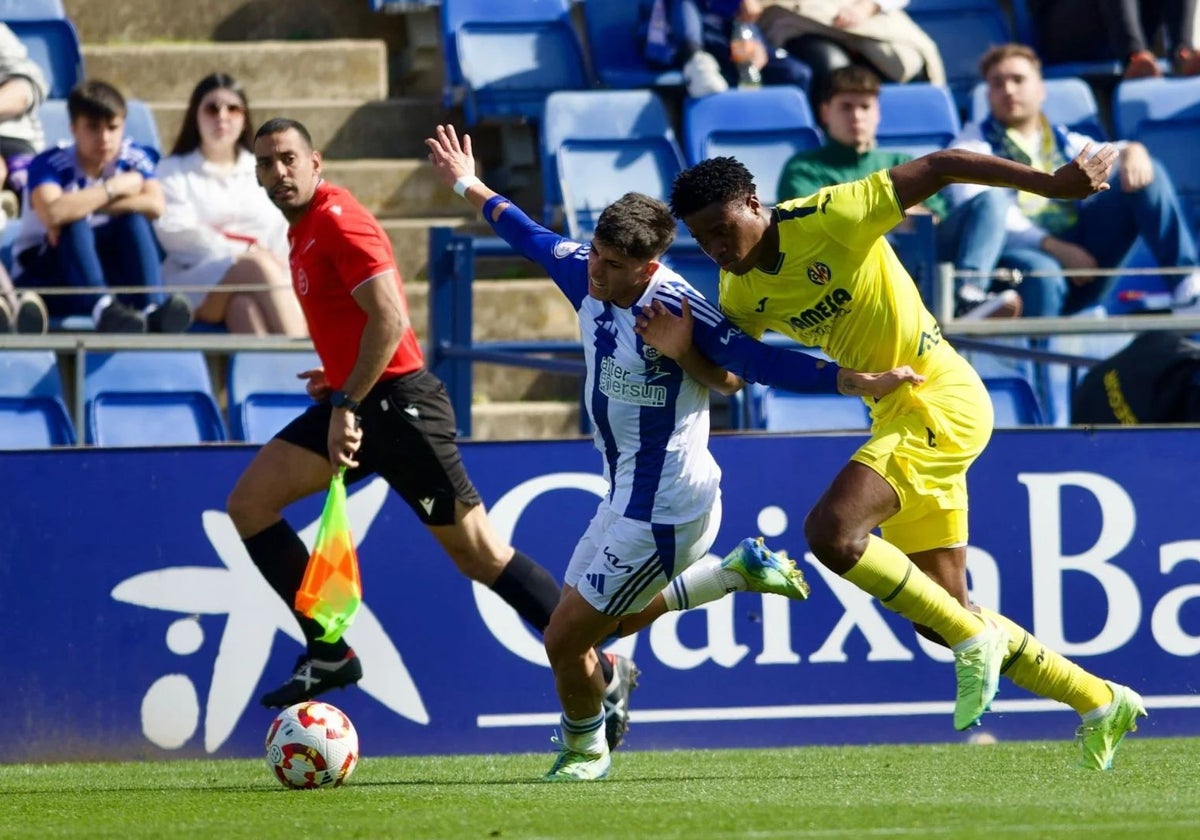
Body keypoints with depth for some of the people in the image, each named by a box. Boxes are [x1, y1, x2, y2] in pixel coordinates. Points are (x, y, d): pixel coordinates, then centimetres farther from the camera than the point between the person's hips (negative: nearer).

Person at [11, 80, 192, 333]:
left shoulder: (134, 158, -3)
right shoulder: (48, 164, -15)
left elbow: (154, 205, -24)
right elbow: (53, 214, -37)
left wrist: (82, 206, -26)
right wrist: (114, 188, -25)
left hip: (106, 270, 3)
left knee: (134, 219, -23)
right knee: (74, 225, -32)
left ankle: (152, 307, -46)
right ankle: (102, 309, -57)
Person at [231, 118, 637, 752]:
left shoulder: (338, 220, -13)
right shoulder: (302, 229, 16)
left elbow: (390, 318, -23)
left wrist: (347, 403, -23)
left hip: (399, 402, -10)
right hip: (358, 402, 10)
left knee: (478, 553, -7)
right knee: (249, 503, -1)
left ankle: (603, 672, -1)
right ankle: (329, 652, 1)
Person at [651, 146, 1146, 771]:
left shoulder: (828, 219, -17)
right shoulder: (742, 290, 5)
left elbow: (939, 167, -15)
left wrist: (1049, 182, -17)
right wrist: (678, 343, -12)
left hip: (942, 401, -9)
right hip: (897, 416, 9)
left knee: (830, 530, -26)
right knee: (939, 616, 8)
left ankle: (974, 640, -12)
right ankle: (1101, 703, 21)